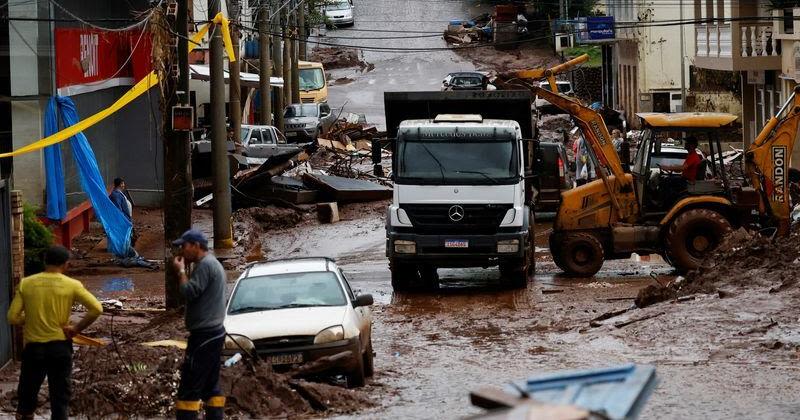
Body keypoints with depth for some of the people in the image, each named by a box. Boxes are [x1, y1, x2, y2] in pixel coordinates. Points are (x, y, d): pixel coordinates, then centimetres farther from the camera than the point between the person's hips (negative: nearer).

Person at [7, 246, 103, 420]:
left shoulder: (26, 284, -4)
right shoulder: (72, 285, -7)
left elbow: (13, 317, -6)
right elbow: (96, 309, -14)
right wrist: (77, 329, -4)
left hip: (33, 347, 1)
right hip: (60, 347, -1)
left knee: (27, 394, 16)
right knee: (60, 396, 8)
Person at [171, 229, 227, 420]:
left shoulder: (205, 265, -13)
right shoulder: (214, 263, 19)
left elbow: (190, 292, -20)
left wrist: (181, 271, -9)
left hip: (204, 335, -11)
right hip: (214, 333, 11)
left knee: (189, 386, -11)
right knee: (211, 385, 11)